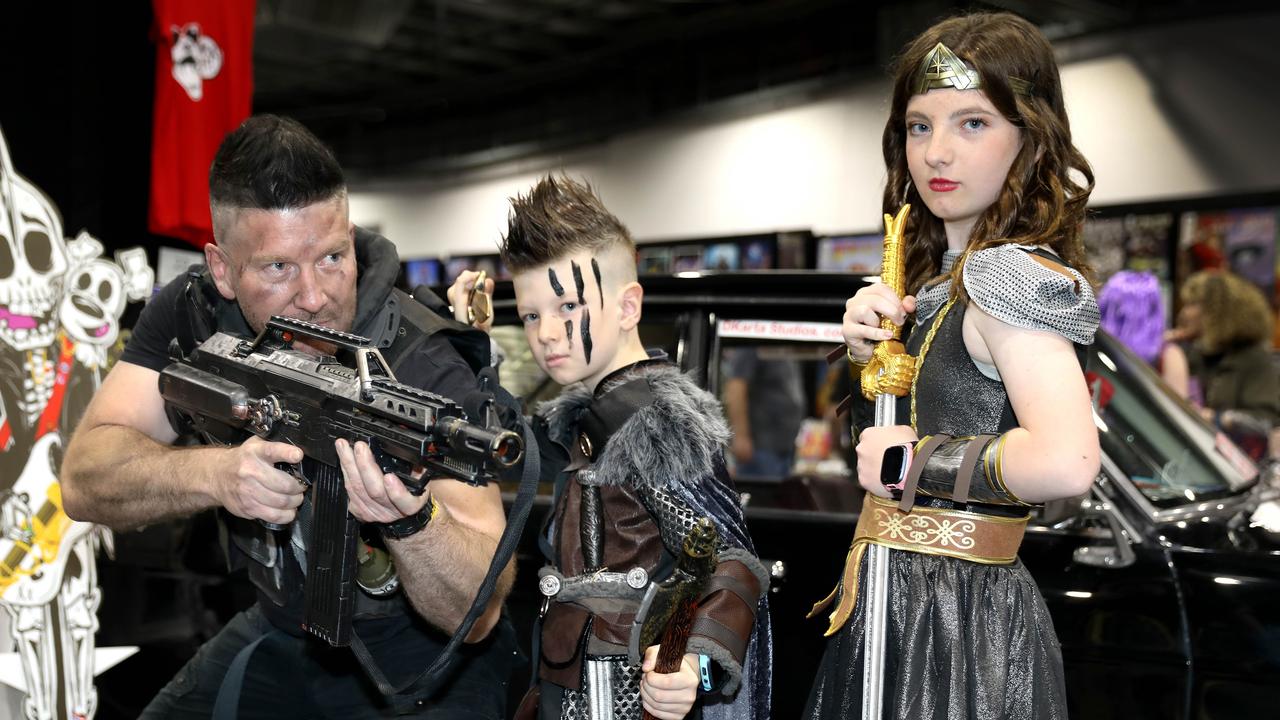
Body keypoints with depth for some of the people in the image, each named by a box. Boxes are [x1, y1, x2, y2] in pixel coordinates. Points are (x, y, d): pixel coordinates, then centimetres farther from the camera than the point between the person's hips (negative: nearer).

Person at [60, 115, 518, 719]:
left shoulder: (427, 370, -27)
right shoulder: (192, 315, -12)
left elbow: (476, 615, -31)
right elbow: (84, 480, -21)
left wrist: (411, 519, -51)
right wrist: (215, 474, -40)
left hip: (422, 650, -4)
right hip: (283, 632, 5)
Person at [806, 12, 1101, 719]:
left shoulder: (1012, 273, -18)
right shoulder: (944, 277, 9)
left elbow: (1065, 461, -34)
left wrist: (910, 462, -21)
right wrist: (868, 352, 0)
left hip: (959, 619, -9)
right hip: (905, 607, 9)